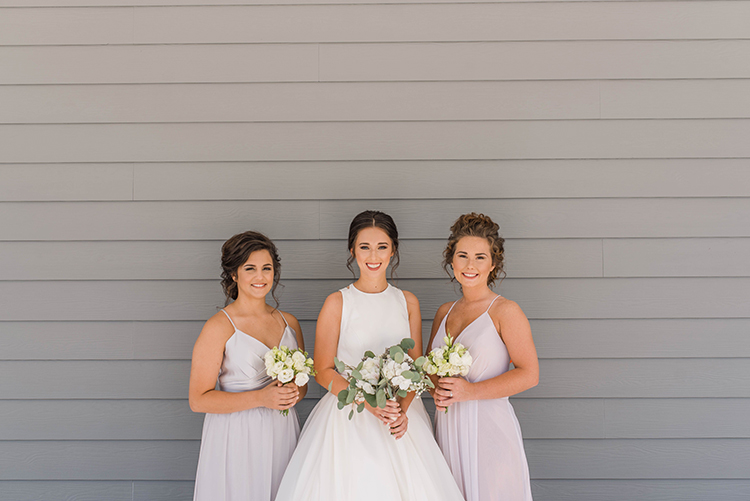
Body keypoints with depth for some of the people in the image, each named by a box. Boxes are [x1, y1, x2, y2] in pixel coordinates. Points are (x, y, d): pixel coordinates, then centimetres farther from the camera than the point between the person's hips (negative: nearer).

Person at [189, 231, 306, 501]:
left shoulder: (289, 322, 6)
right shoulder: (219, 327, -9)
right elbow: (198, 400, -11)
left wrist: (294, 393, -6)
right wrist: (260, 398, -19)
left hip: (282, 435, 5)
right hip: (236, 437, -4)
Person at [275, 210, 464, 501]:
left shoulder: (408, 302, 6)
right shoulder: (337, 303, -4)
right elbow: (324, 372, -4)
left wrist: (403, 409, -10)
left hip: (401, 413, 3)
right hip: (348, 418, -2)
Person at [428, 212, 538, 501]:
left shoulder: (505, 311, -7)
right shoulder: (445, 312, 11)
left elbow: (529, 374, -11)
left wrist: (471, 391, -17)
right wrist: (436, 390, -4)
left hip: (488, 428, -5)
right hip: (447, 427, 5)